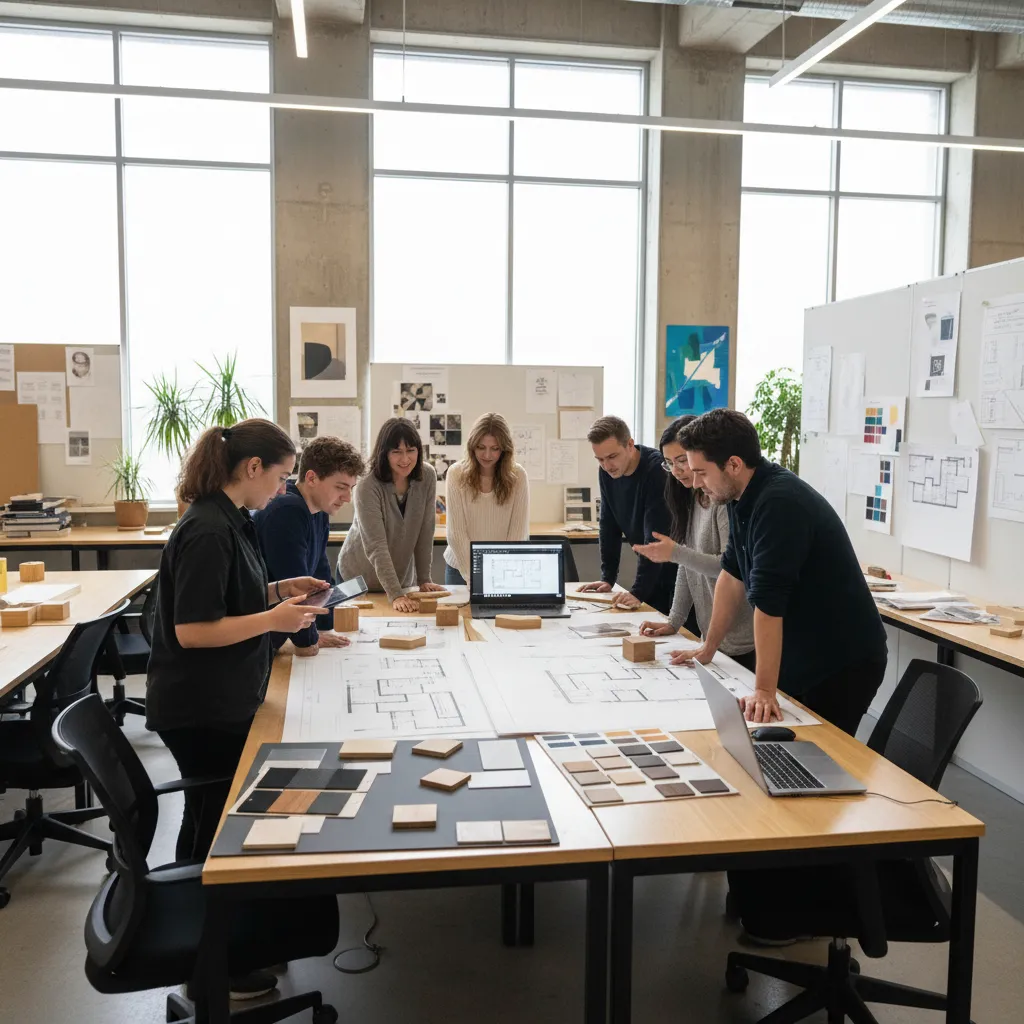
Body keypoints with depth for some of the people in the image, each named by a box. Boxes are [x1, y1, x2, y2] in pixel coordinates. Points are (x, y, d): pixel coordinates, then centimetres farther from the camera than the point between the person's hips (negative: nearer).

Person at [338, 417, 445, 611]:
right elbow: (376, 547, -30)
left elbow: (425, 532, -6)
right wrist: (395, 595, -37)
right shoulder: (368, 487, -25)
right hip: (359, 578, -4)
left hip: (402, 577, 4)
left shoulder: (427, 477, -11)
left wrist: (424, 579, -8)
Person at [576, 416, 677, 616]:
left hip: (677, 567, -6)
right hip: (651, 565, 6)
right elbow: (609, 526, 4)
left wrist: (638, 591, -34)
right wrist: (607, 578, 0)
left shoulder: (658, 469, -25)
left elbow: (655, 537, -30)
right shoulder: (606, 472, -4)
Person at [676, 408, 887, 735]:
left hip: (842, 663, -9)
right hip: (800, 658, 9)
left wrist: (764, 690, -30)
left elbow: (767, 602, -30)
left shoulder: (780, 503, -28)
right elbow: (733, 574, 11)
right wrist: (708, 649, 15)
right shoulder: (742, 497, 1)